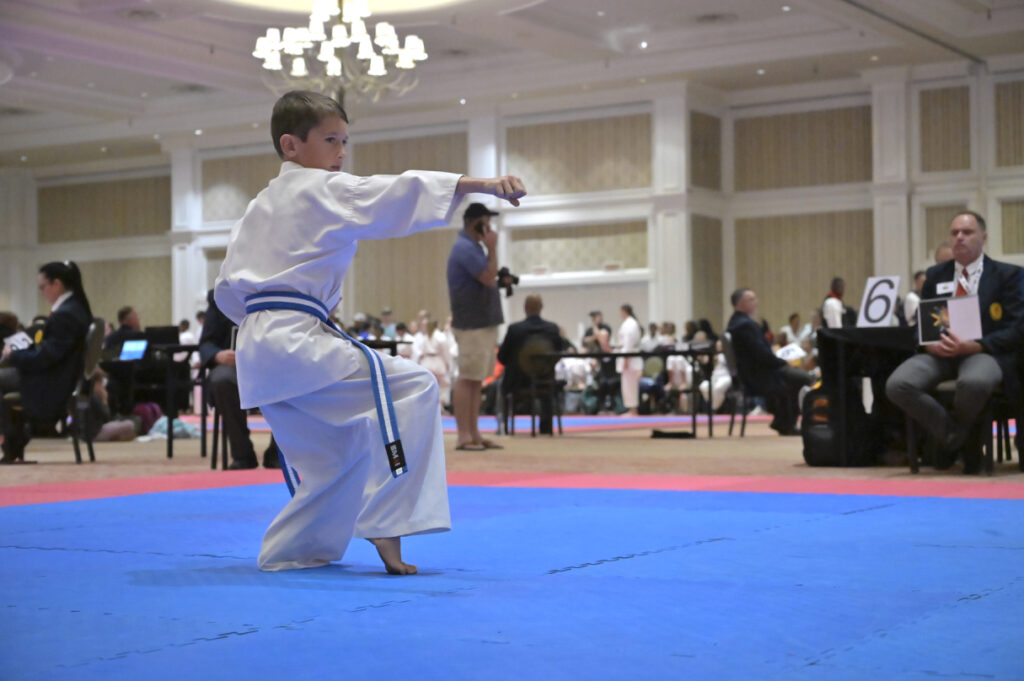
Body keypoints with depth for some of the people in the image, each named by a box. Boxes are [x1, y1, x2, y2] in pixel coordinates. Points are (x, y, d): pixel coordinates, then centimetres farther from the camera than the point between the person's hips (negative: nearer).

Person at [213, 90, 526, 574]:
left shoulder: (260, 206, 23)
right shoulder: (322, 190, -2)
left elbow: (228, 291, 24)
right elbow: (395, 194, -17)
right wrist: (481, 184, -24)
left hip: (259, 352, 10)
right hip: (298, 341, -9)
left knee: (335, 455, 18)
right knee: (412, 386, -14)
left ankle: (286, 552, 22)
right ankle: (387, 523, -20)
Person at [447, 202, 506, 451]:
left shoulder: (475, 246, 18)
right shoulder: (465, 248, -13)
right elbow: (489, 278, -19)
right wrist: (492, 249, -13)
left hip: (484, 323, 10)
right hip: (472, 325, -10)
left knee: (476, 380, 10)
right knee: (467, 379, -8)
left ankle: (474, 434, 13)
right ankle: (463, 436, -6)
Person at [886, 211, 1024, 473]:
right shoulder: (935, 275, 18)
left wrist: (974, 346, -17)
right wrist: (929, 343, -9)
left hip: (984, 352, -3)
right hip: (940, 351, 4)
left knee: (974, 382, -42)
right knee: (897, 385, -28)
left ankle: (951, 440, -6)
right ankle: (958, 438, -6)